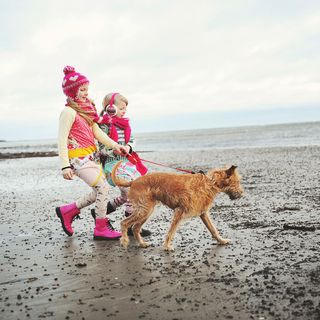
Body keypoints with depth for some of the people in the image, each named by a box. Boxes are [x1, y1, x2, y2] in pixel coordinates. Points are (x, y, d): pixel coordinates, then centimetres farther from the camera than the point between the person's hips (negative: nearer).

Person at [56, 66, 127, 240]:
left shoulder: (86, 109, 16)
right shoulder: (69, 112, -11)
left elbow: (97, 132, 9)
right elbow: (62, 140, -15)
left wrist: (114, 145, -4)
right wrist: (65, 166, -21)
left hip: (91, 156, 9)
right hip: (79, 157, -9)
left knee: (99, 192, 11)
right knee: (102, 187, -11)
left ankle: (67, 211, 25)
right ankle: (101, 229, 1)